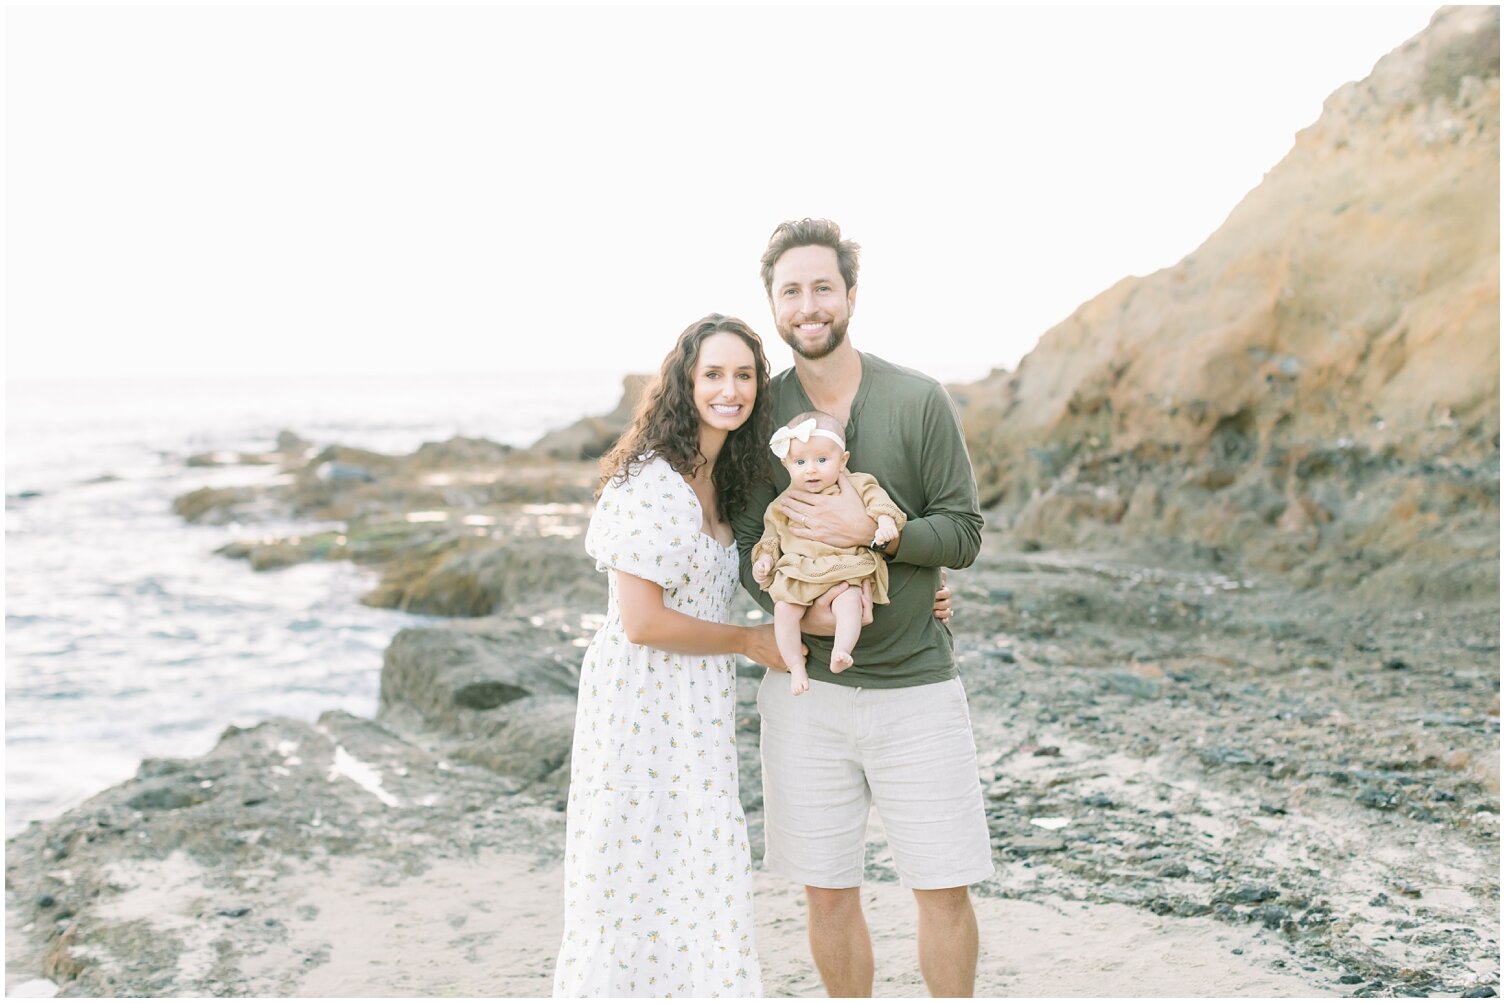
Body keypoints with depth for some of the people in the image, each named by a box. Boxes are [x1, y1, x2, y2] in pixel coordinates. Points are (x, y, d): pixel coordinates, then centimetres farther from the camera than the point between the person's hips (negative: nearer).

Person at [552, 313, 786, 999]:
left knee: (698, 878, 14)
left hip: (694, 706, 8)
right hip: (642, 700, -8)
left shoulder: (720, 479, 9)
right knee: (639, 878, 3)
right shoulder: (652, 482, -18)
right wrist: (751, 642, -9)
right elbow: (643, 622, -22)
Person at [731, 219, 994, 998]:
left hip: (916, 685, -1)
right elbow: (744, 542, 2)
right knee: (827, 892, 9)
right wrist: (796, 610, -17)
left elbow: (963, 534, -5)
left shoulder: (919, 402, -4)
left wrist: (870, 530, -20)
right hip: (807, 687, 2)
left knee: (944, 890, 4)